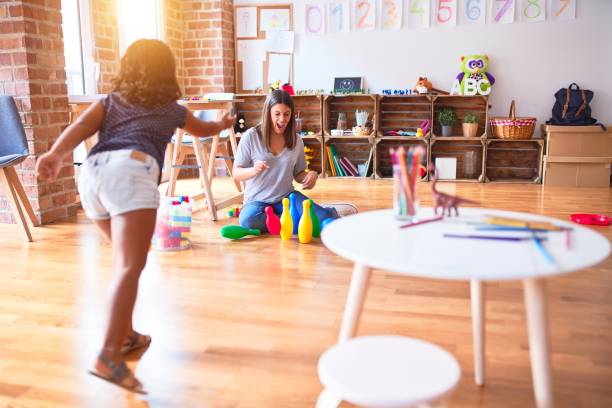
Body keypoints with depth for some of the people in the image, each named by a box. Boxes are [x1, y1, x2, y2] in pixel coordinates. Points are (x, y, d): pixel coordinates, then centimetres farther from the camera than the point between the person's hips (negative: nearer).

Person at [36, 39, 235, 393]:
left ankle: (126, 336, 27)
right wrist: (223, 125, 69)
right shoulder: (172, 108, 27)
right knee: (130, 266, -14)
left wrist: (55, 155, -8)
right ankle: (109, 356, -28)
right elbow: (203, 129, 47)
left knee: (125, 260, 22)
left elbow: (82, 126, 9)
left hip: (92, 171, 5)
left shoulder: (111, 100, 30)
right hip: (130, 170, -5)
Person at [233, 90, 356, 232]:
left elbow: (298, 174, 11)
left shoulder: (296, 141, 2)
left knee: (321, 218, -25)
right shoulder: (250, 136, -9)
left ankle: (332, 212, 12)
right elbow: (236, 174, -5)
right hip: (257, 200, -1)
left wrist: (311, 175, -13)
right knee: (247, 221, -36)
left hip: (287, 196, 2)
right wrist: (254, 171, -27)